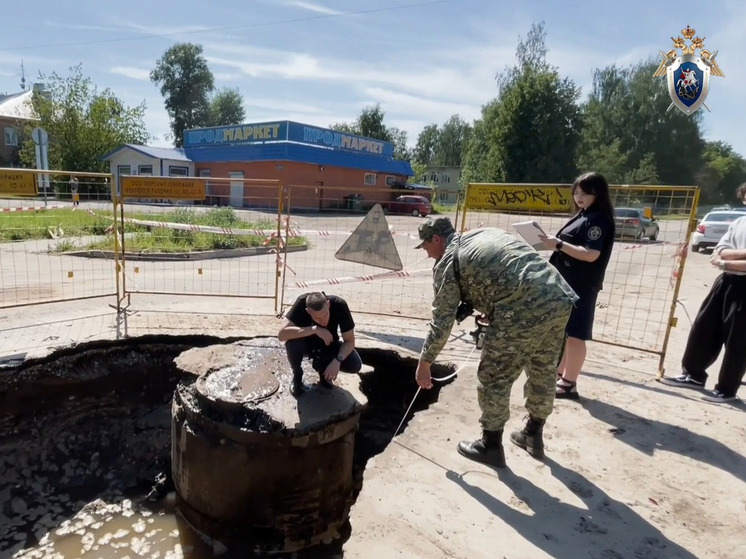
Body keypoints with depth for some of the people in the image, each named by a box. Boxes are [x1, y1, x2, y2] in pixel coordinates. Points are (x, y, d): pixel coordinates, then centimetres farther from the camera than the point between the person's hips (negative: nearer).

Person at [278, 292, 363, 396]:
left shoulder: (339, 305, -29)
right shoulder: (301, 303, -32)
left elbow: (350, 341, -21)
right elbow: (281, 334, -40)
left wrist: (337, 360, -37)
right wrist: (314, 329, -43)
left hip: (328, 345, 1)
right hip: (306, 344, -1)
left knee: (355, 365, -23)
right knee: (292, 342, -35)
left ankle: (321, 365, 7)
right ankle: (297, 377, -4)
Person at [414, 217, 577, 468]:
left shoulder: (447, 263, 3)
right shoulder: (486, 234, 27)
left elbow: (442, 321, 2)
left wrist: (424, 363, 12)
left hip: (522, 313, -9)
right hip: (560, 300, 9)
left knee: (493, 379, 10)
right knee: (543, 373, 23)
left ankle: (490, 446, 25)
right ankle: (533, 436, 42)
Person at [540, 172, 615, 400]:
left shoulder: (600, 220, -12)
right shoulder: (581, 216, 17)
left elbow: (591, 254, -23)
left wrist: (558, 244, -24)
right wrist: (551, 243, 7)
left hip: (581, 287, -9)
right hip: (564, 283, 10)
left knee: (574, 334, -3)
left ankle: (569, 383, 5)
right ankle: (558, 376, 26)